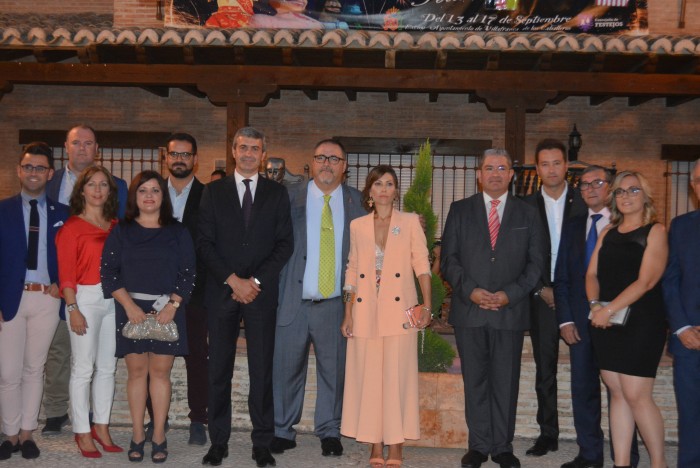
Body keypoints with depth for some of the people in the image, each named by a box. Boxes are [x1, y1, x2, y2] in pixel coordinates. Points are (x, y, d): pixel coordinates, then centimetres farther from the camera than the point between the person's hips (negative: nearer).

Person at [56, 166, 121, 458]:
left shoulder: (115, 226, 11)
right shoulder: (72, 227, -4)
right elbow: (66, 273, -7)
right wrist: (73, 309, -13)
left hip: (114, 299, 5)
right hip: (85, 299, -5)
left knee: (107, 367, 10)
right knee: (83, 368, 0)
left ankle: (101, 428, 21)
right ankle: (82, 433, 11)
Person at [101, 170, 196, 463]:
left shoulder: (177, 232, 6)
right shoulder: (121, 231, 6)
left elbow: (188, 272, 2)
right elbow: (109, 271, 0)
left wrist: (172, 305, -11)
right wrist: (129, 305, -11)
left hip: (168, 310, 0)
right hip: (131, 309, 1)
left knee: (160, 371, 1)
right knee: (136, 371, 4)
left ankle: (159, 436, 10)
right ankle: (137, 435, 14)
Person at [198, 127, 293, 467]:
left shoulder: (277, 193, 9)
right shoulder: (213, 191, 9)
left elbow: (285, 244, 3)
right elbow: (204, 243, 2)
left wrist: (256, 281, -8)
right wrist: (232, 280, -9)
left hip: (262, 293, 0)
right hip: (221, 292, 1)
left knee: (262, 371, 2)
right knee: (218, 371, 4)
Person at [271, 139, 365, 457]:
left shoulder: (357, 202, 7)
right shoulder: (290, 197, 4)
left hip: (335, 303, 1)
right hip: (294, 300, 0)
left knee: (333, 369, 7)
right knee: (286, 367, 6)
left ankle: (329, 431, 23)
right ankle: (282, 431, 21)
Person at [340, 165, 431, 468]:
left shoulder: (410, 222, 3)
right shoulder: (357, 226, 9)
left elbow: (422, 264, -1)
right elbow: (352, 272, 10)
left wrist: (427, 305, -13)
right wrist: (348, 315, 5)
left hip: (399, 312, -2)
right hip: (366, 313, 2)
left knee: (398, 378, 0)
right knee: (368, 378, 4)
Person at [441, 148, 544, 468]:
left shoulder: (527, 214, 10)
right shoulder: (460, 210, 9)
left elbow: (536, 263, 5)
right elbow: (448, 258, 4)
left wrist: (510, 294, -8)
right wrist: (470, 290, -10)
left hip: (511, 311, 0)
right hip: (469, 310, 0)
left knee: (506, 383, 4)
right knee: (475, 382, 6)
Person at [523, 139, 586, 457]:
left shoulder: (584, 202, 2)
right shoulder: (526, 206, 6)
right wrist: (541, 290, -4)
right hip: (542, 297, 2)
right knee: (544, 369, 7)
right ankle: (548, 434, 16)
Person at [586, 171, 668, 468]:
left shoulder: (655, 231, -3)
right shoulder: (608, 232, 14)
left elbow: (646, 281, -13)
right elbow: (592, 273, 11)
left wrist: (610, 309, -17)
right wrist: (595, 304, -8)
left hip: (640, 322, -5)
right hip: (605, 323, 5)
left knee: (636, 395, -7)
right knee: (616, 393, 7)